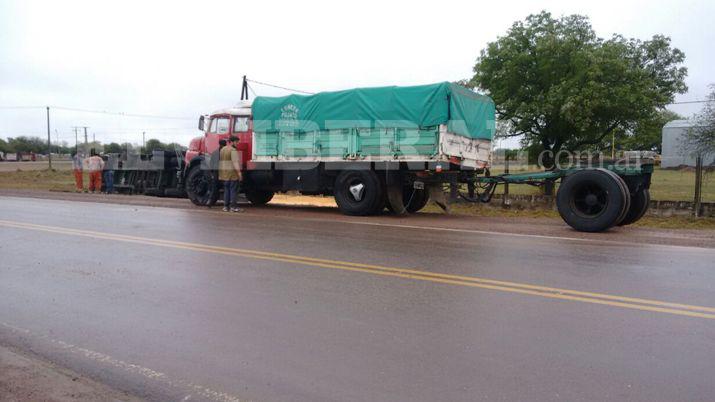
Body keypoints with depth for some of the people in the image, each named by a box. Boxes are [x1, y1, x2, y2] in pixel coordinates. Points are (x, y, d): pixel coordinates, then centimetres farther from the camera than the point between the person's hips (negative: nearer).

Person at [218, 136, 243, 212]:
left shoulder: (222, 149, 14)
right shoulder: (233, 150, -13)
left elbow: (220, 161, 18)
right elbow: (235, 162, -20)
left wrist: (220, 174, 22)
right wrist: (239, 172, -20)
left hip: (224, 173, 8)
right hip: (232, 173, -8)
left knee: (226, 189, 11)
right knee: (233, 189, -5)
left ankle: (226, 206, 11)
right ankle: (233, 206, -6)